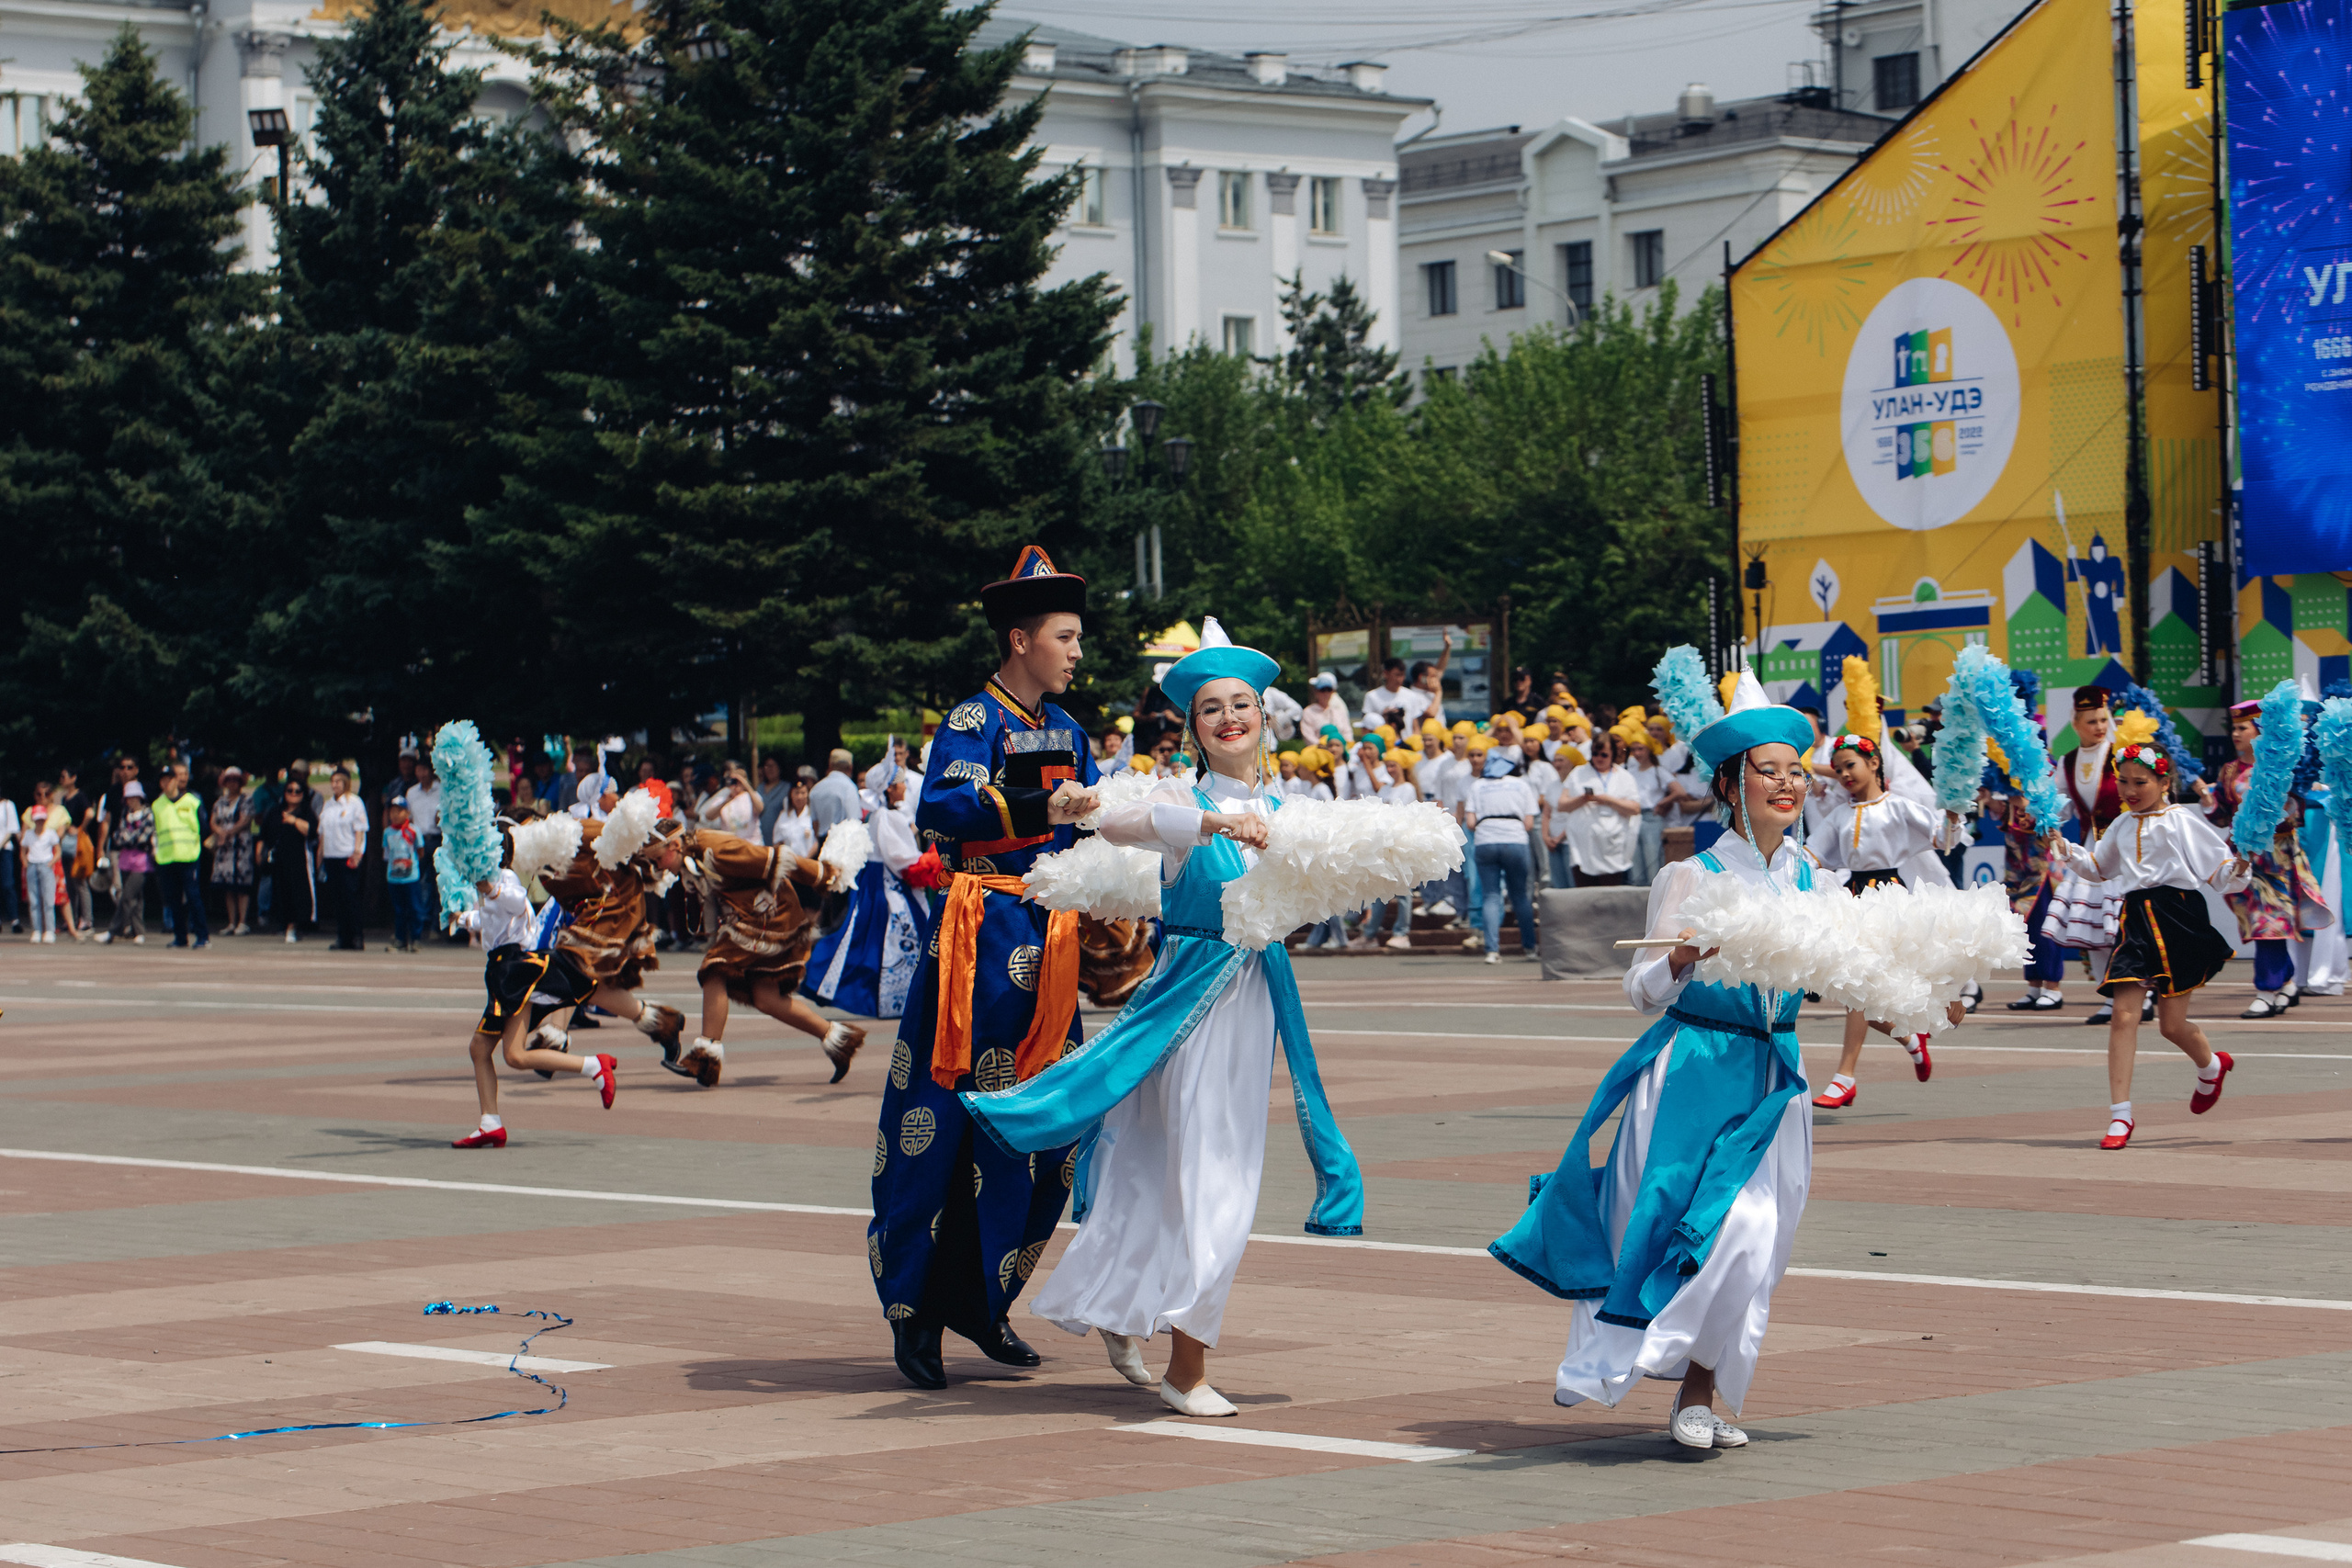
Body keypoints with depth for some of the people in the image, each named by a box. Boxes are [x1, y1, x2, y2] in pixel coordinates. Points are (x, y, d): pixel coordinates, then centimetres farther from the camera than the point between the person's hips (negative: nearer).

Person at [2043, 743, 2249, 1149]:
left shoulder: (2184, 822, -2)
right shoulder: (2122, 826, 14)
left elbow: (2218, 871, -3)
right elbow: (2100, 869, 30)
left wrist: (2238, 869, -24)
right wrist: (2066, 851, 15)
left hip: (2178, 918, -4)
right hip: (2136, 918, 4)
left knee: (2172, 1024, 3)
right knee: (2123, 1014, -10)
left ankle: (2211, 1066, 40)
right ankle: (2120, 1116, -8)